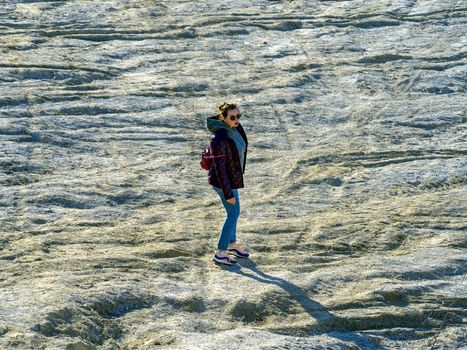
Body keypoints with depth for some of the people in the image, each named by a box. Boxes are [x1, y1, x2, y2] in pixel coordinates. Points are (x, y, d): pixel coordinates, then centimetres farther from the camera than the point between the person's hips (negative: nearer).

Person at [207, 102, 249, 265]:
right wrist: (228, 193, -22)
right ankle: (220, 253, 14)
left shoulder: (234, 129, -4)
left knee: (233, 212, 23)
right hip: (224, 181, -9)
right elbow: (219, 168, -27)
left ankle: (232, 243, 42)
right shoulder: (220, 139, -32)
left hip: (231, 177, 9)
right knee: (233, 214, 3)